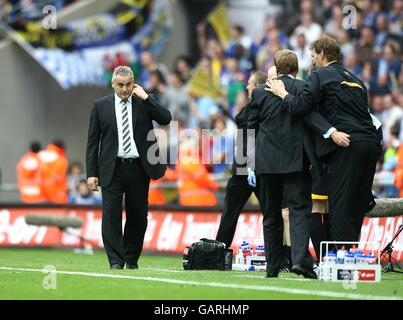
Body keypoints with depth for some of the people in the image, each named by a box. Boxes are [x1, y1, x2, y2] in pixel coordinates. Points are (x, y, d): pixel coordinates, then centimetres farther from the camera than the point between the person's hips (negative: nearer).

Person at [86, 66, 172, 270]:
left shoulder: (144, 103, 6)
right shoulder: (101, 106, 5)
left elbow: (166, 119, -9)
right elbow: (93, 142, 4)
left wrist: (145, 97, -11)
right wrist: (91, 173, -2)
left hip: (138, 168, 1)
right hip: (112, 169, -1)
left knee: (137, 215, 7)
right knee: (111, 214, -9)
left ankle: (131, 259, 21)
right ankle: (116, 261, -8)